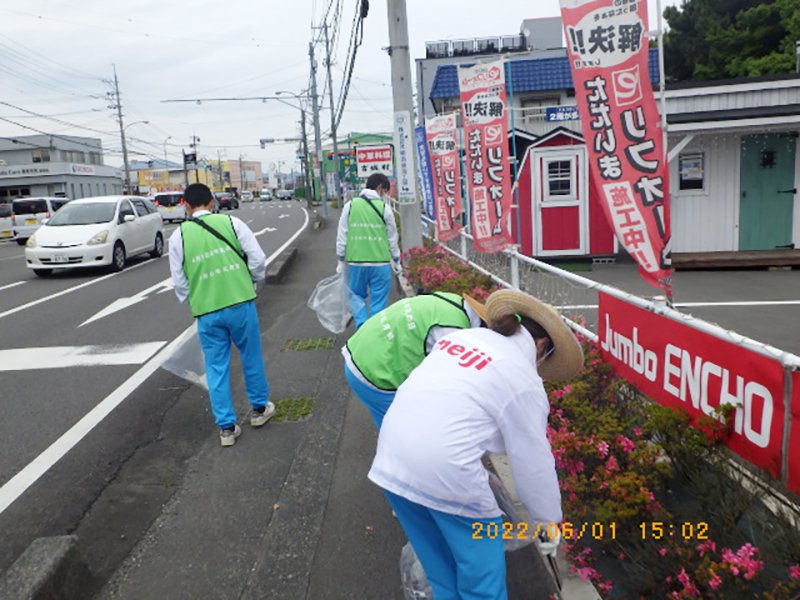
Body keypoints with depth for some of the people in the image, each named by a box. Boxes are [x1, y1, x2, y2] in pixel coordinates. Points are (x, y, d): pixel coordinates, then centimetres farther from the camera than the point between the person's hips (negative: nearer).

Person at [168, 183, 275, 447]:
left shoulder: (178, 236, 3)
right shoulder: (231, 222, 0)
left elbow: (179, 282, 6)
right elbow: (258, 259, -3)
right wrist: (252, 281, 16)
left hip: (206, 311, 1)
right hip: (241, 303, 0)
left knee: (216, 368, 11)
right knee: (251, 358, 17)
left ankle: (227, 427, 18)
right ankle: (259, 409, 34)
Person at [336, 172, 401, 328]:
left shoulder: (350, 205, 4)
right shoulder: (384, 207, -1)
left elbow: (341, 236, 5)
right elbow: (392, 238, 5)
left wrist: (340, 260, 13)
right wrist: (396, 261, 17)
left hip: (356, 262, 2)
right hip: (380, 263, -2)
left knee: (356, 295, 18)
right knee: (378, 300, 7)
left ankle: (361, 323, 0)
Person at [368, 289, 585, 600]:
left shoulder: (460, 336, 12)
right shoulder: (525, 381, -4)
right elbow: (533, 463, 0)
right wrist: (549, 521, 16)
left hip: (391, 462, 7)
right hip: (446, 472, -7)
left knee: (440, 569, 24)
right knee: (481, 574, 14)